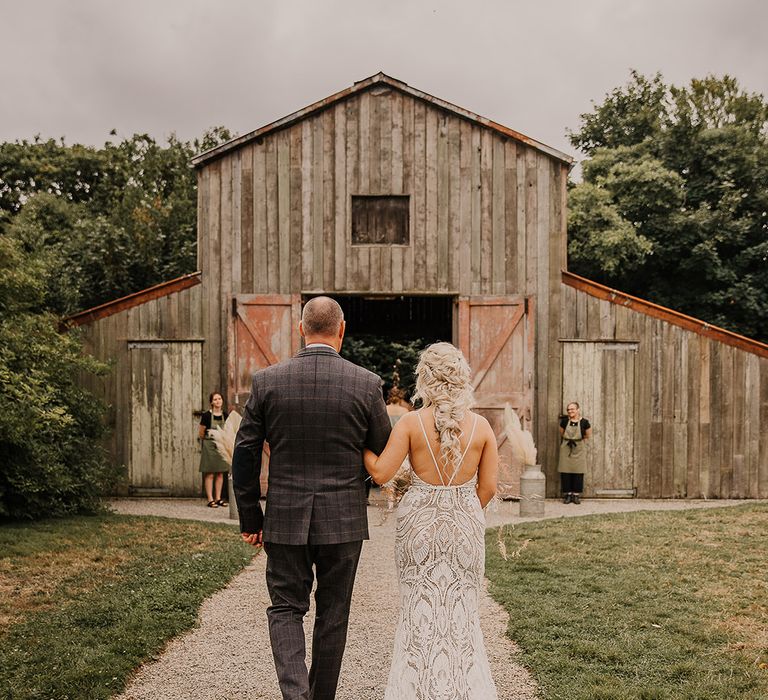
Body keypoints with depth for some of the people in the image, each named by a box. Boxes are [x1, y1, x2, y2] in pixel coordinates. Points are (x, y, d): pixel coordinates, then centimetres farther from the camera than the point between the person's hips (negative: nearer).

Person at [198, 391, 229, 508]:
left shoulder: (225, 415, 4)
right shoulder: (206, 415, -10)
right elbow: (200, 434, -2)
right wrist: (208, 439, 9)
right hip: (209, 446, -5)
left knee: (220, 473, 7)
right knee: (210, 474, -4)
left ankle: (218, 498, 14)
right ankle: (210, 499, -1)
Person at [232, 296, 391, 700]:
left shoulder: (267, 381, -4)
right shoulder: (366, 384, -7)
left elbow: (245, 454, -2)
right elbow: (384, 455, 2)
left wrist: (250, 518, 7)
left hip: (285, 518, 0)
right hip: (343, 519, 0)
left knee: (286, 608, 12)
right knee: (333, 614, 14)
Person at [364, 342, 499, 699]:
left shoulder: (411, 423, -11)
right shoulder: (481, 426, -5)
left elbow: (380, 473, -13)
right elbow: (488, 487, -2)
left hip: (420, 524, -1)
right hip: (466, 524, 1)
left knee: (420, 612, 13)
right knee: (461, 611, 14)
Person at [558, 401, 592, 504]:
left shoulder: (584, 422, -7)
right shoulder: (564, 421, -2)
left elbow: (588, 436, 8)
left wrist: (578, 441, 10)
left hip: (579, 450, -1)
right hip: (566, 449, 1)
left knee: (578, 473, 1)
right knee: (565, 472, 0)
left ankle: (576, 495, 9)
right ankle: (567, 494, 9)